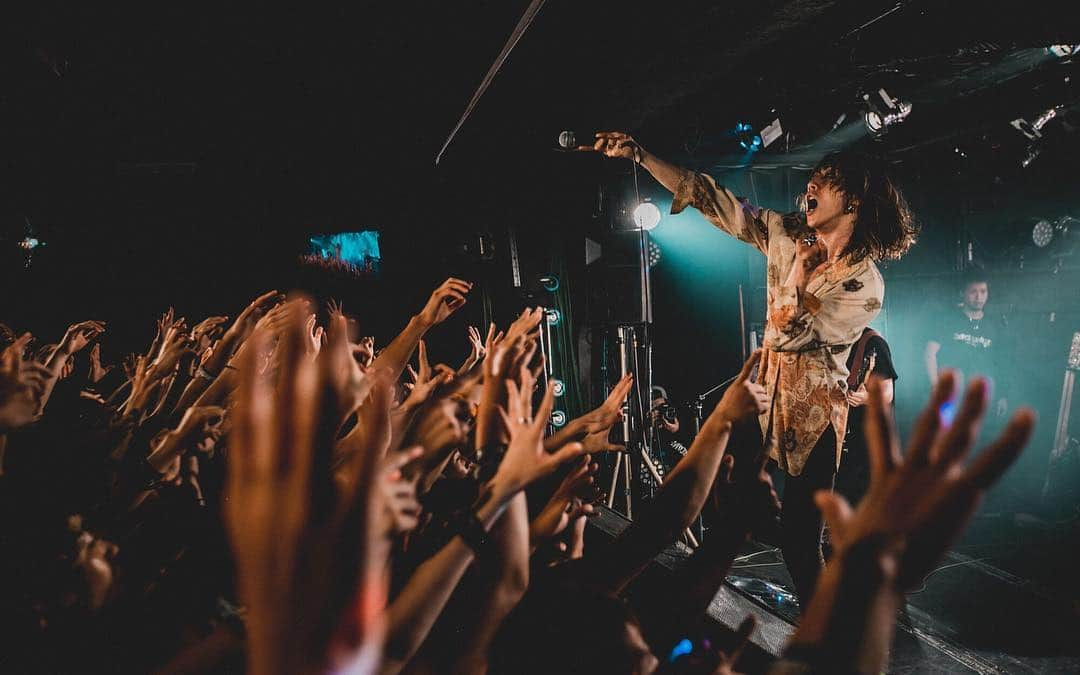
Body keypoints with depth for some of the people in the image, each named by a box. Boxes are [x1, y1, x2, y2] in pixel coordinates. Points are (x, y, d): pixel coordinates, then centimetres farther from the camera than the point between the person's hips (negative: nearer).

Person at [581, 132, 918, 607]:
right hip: (765, 395, 6)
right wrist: (637, 155, -7)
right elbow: (713, 201, -2)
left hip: (812, 416, -5)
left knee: (800, 540, -2)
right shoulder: (788, 235, 1)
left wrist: (799, 267, -12)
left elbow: (787, 335, -21)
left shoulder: (864, 284, -15)